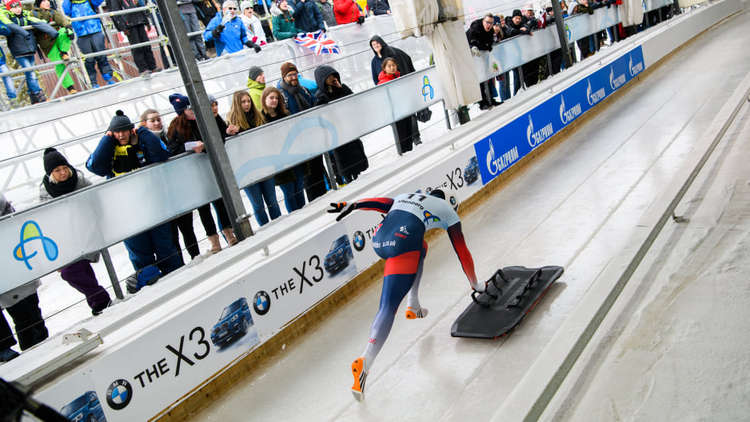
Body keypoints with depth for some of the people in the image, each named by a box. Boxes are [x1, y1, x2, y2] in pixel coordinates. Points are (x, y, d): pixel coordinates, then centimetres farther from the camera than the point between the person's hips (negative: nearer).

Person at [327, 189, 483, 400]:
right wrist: (475, 285, 36)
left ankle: (413, 306, 36)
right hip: (402, 243, -6)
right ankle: (365, 361, -29)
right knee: (388, 306, -10)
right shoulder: (448, 210, 25)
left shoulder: (404, 198, 36)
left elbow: (377, 202, 20)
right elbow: (462, 253, 26)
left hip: (379, 240, 6)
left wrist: (351, 205, 8)